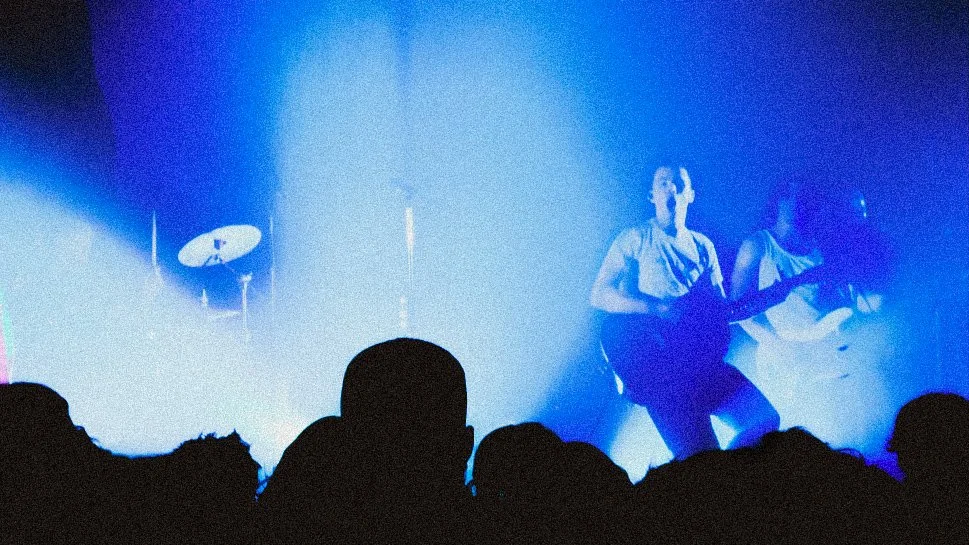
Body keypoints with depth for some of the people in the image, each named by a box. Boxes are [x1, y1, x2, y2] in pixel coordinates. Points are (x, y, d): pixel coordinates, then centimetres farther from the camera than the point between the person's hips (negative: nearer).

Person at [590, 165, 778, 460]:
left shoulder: (703, 246, 21)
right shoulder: (636, 239, 5)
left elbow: (720, 307, 18)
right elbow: (599, 295, -5)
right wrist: (661, 308, -15)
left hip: (701, 359, 6)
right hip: (655, 363, -5)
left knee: (764, 419, -11)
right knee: (700, 452, -24)